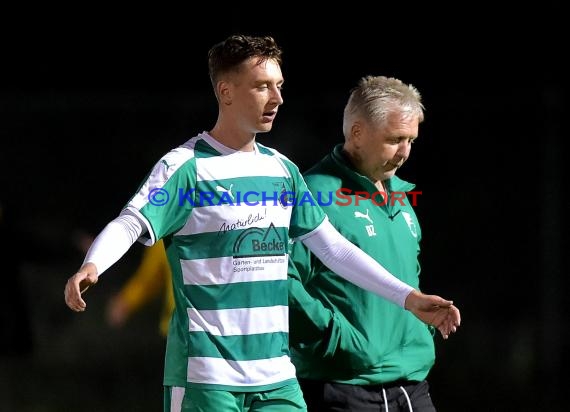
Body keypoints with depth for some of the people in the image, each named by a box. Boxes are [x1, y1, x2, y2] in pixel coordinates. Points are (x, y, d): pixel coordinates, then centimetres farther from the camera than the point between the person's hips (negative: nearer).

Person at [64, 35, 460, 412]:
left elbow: (332, 246, 20)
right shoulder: (186, 166, -7)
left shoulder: (282, 169, 14)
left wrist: (408, 297, 16)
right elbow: (129, 225, -20)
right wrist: (91, 267, -41)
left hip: (276, 375, 6)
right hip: (205, 376, -6)